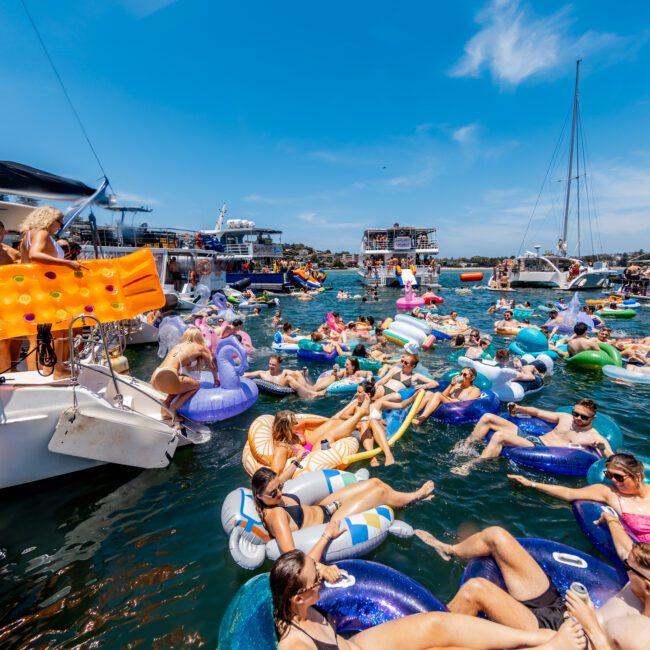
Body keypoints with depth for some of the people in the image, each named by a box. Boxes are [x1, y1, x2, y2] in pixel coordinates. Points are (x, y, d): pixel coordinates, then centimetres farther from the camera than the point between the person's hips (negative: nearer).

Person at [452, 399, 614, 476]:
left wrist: (603, 448, -28)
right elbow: (538, 412, 21)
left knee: (499, 436, -33)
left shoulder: (595, 437, 1)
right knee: (487, 417, -3)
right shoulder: (565, 417, 16)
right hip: (531, 437, 7)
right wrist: (519, 408, 5)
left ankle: (469, 467, -26)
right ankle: (464, 449, 3)